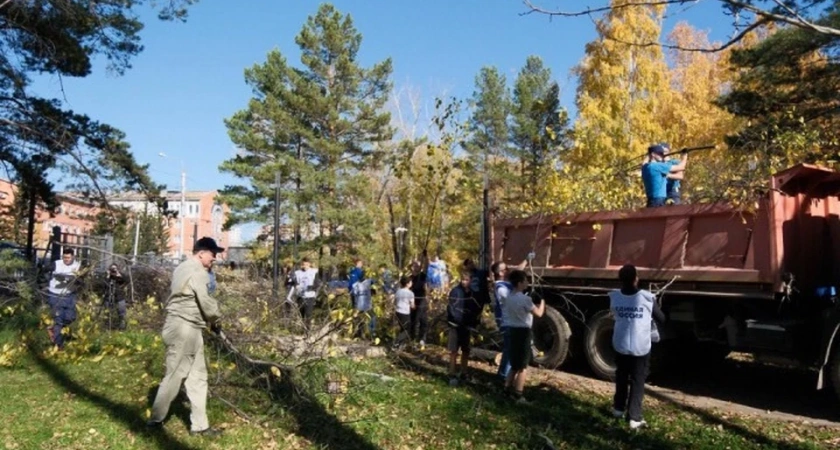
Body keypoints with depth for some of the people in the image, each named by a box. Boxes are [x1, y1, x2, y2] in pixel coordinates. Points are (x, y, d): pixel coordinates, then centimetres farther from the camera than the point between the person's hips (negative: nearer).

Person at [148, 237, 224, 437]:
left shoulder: (185, 267, 18)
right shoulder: (196, 271, -14)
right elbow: (205, 301, -18)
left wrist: (209, 321, 10)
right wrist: (216, 321, -1)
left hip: (188, 328, 11)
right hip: (183, 328, -11)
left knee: (197, 376, 11)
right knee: (175, 376, 0)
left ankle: (199, 424, 15)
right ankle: (156, 420, 14)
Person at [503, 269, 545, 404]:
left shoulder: (509, 297, 7)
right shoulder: (524, 299, -19)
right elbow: (539, 313, -13)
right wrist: (542, 301, 3)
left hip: (512, 330, 8)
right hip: (523, 332, -8)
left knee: (515, 364, 19)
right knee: (523, 366, 0)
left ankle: (507, 389, 22)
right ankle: (518, 395, 2)